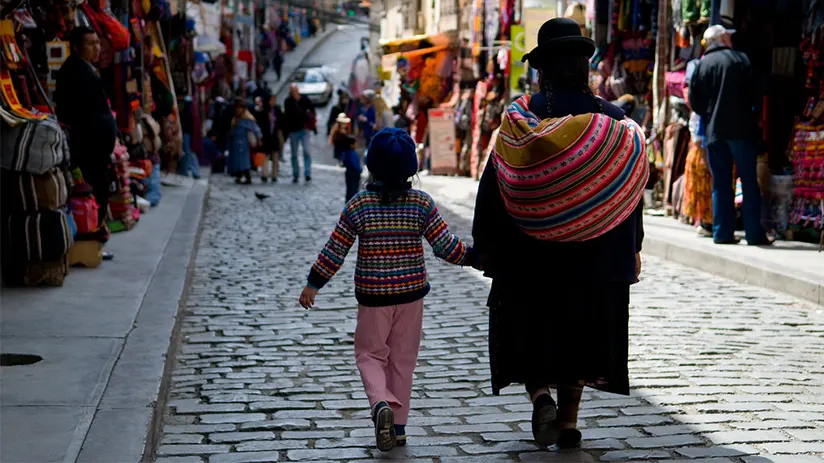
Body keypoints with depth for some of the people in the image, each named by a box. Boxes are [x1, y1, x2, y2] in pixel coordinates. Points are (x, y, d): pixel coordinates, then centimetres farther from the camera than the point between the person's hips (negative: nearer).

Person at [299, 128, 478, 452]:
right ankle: (398, 425, 17)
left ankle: (381, 404, -16)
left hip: (372, 296, -1)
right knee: (402, 359, 13)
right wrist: (472, 255, 11)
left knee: (370, 354, 11)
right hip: (411, 294, 2)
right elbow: (446, 246, -6)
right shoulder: (422, 204, -7)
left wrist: (313, 284, 5)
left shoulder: (358, 205, -9)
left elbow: (335, 250, -5)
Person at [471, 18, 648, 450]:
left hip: (527, 251, -1)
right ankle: (568, 420, 15)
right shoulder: (610, 119, -5)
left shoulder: (519, 117, -7)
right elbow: (632, 186, 1)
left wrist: (485, 245, 5)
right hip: (594, 250, 1)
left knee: (530, 328, 14)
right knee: (579, 330, 13)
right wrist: (632, 247, 11)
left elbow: (492, 185, -4)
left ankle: (540, 395, -9)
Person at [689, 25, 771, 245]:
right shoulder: (740, 59, -3)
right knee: (749, 182, 2)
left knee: (720, 184, 8)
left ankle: (722, 233, 6)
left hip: (713, 131, 3)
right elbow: (754, 93, -4)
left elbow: (694, 102, 3)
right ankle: (754, 233, 0)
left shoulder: (701, 65, 5)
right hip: (741, 128, -3)